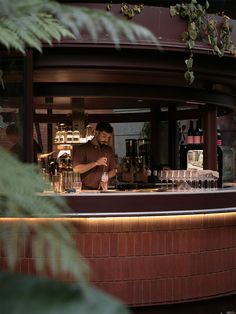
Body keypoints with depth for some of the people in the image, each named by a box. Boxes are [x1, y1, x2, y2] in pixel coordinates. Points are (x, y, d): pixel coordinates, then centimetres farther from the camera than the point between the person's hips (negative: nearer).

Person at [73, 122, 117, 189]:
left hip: (103, 189, 4)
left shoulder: (109, 150, 18)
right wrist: (95, 163, -17)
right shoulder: (81, 149, 1)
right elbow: (76, 169, -11)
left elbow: (113, 171, 22)